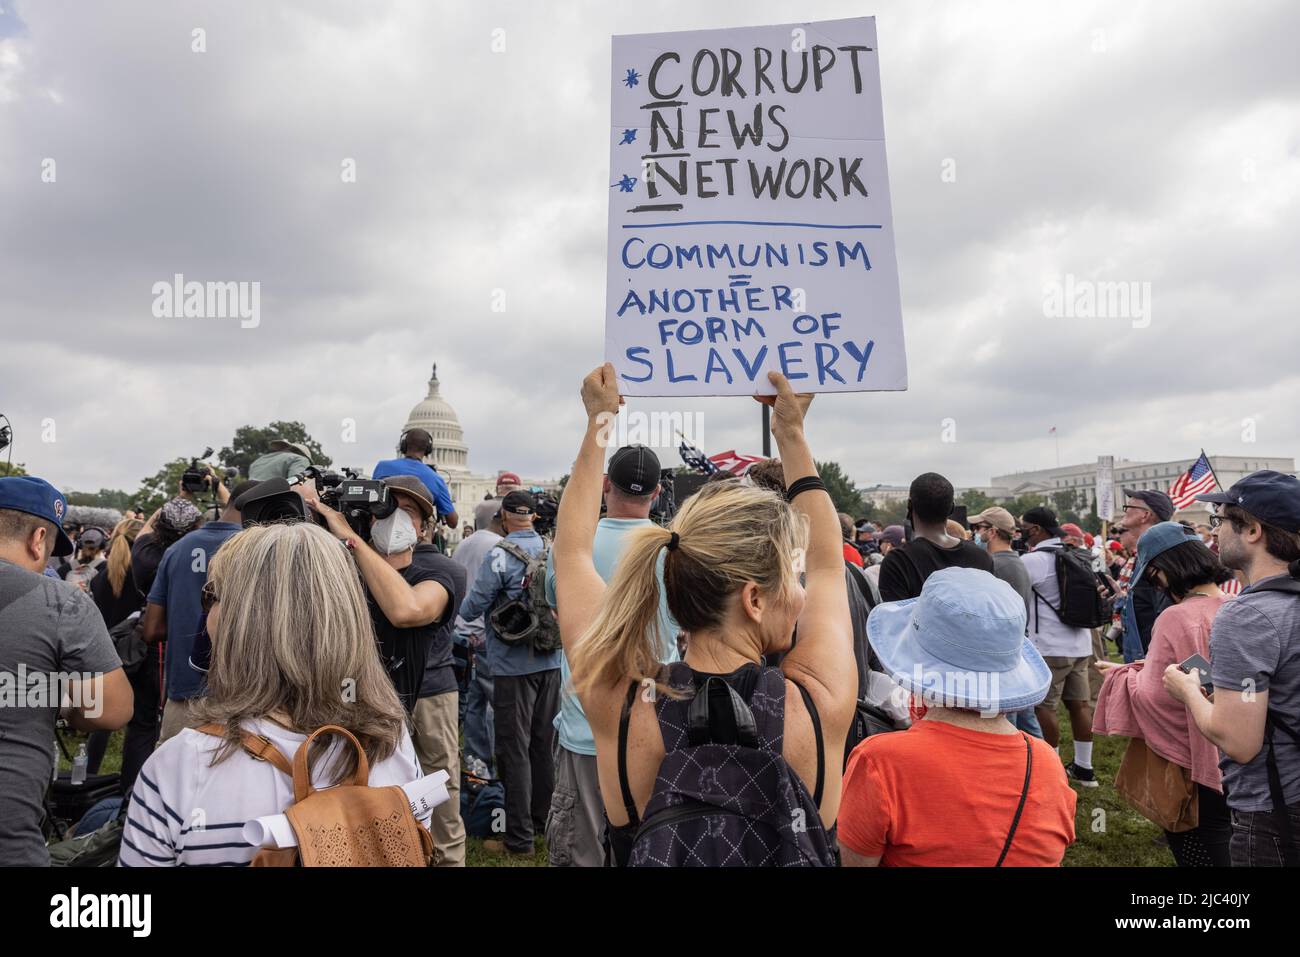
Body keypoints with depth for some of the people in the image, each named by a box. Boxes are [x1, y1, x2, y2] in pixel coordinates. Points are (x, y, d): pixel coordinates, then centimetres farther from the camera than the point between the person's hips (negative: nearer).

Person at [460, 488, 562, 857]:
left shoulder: (500, 554, -15)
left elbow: (472, 607, -12)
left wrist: (462, 609, 10)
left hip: (513, 664, -6)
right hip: (550, 660, 6)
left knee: (515, 750, 2)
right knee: (543, 744, 17)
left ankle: (520, 837, 9)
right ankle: (542, 820, 31)